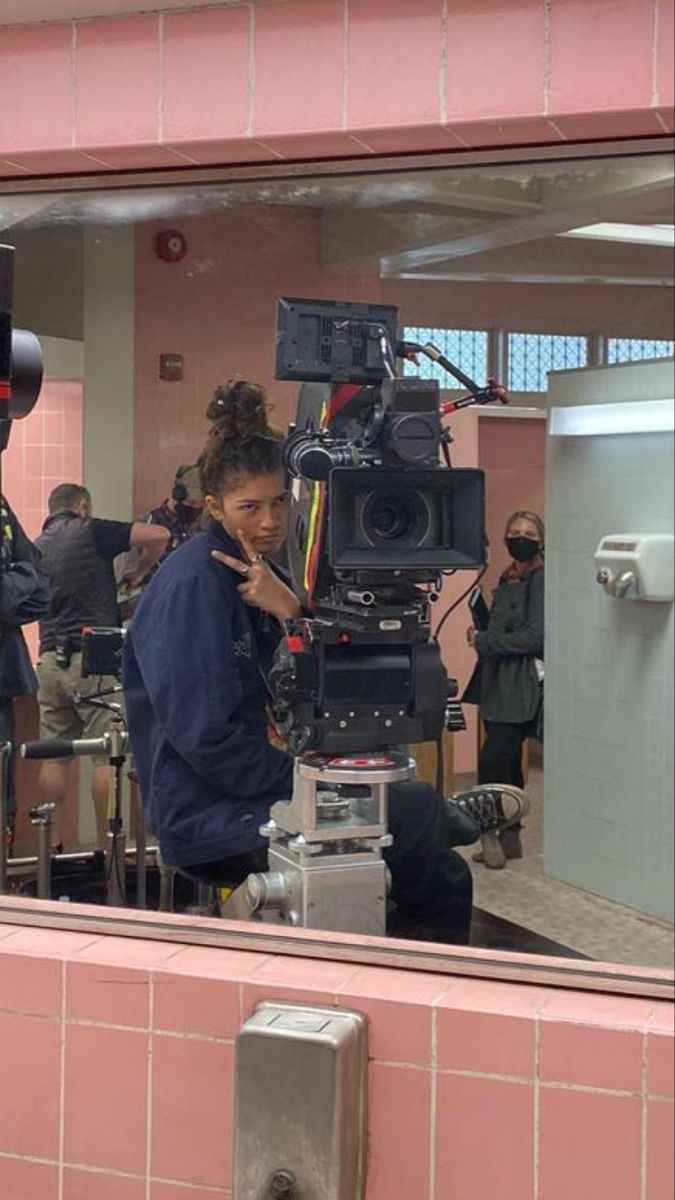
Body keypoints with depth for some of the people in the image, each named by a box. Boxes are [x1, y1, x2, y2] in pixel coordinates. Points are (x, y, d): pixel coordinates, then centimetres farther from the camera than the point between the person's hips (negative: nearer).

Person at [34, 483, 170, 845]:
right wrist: (137, 574, 5)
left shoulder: (36, 547, 13)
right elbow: (158, 536, -10)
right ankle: (106, 844, -1)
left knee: (54, 757, 8)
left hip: (51, 659, 6)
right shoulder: (90, 532, -3)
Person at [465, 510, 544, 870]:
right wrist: (480, 635, 8)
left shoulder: (541, 580, -10)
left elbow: (535, 637, -16)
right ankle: (509, 839, 18)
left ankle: (491, 832, 0)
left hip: (521, 687, -8)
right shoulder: (506, 580, 16)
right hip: (497, 684, 8)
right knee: (506, 762, 11)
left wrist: (483, 641, -11)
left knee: (493, 761, -12)